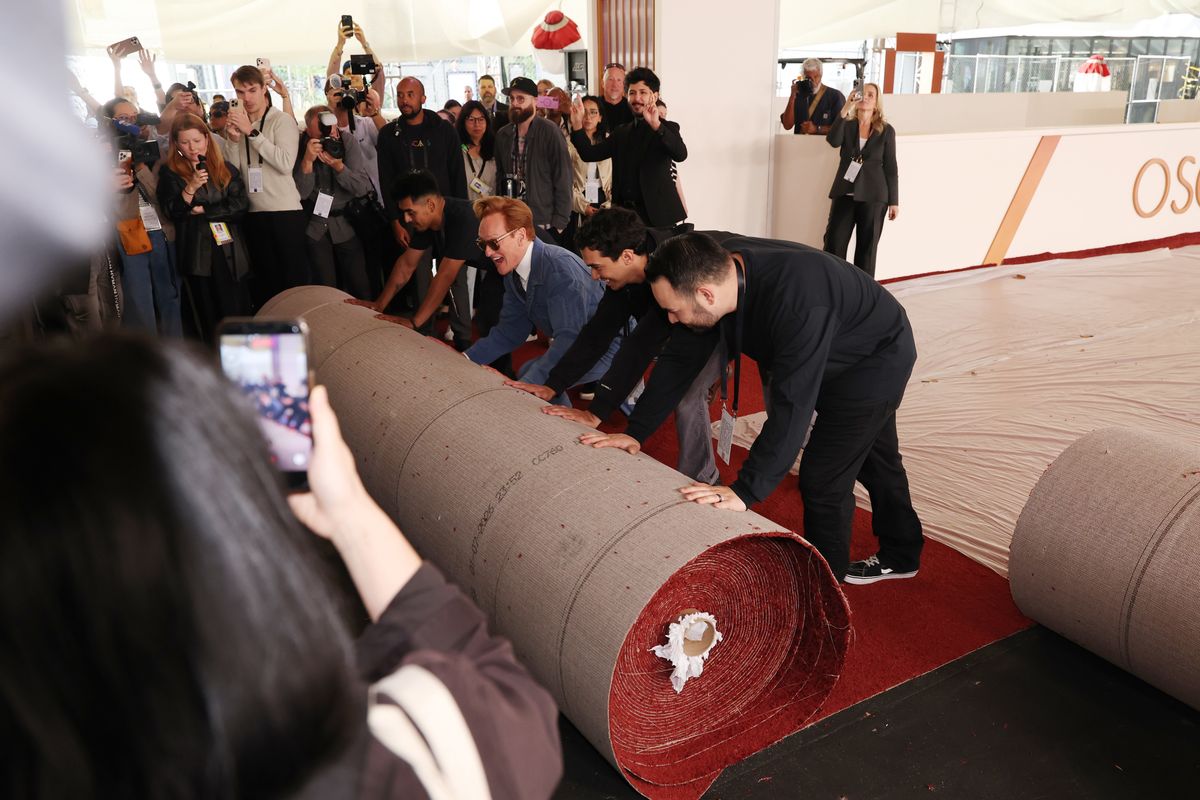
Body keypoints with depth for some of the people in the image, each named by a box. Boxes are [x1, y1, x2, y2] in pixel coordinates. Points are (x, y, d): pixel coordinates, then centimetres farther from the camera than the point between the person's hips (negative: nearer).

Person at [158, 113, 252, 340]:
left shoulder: (226, 169, 9)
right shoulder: (170, 174, 5)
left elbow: (240, 206, -1)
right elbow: (172, 213, -4)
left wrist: (203, 210, -6)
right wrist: (190, 188, -18)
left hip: (230, 254, 1)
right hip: (197, 257, -1)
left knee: (238, 315, 1)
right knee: (205, 320, 3)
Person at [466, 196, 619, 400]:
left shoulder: (560, 267, -28)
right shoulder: (513, 272, 1)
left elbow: (569, 338, -34)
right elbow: (510, 330, 8)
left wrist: (526, 383, -39)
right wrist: (467, 359, -5)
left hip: (606, 347, -9)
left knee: (531, 380, -20)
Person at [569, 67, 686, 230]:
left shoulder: (667, 128, 1)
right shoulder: (622, 131, 17)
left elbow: (681, 154, -19)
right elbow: (590, 154, 12)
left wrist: (657, 125, -31)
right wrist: (577, 125, -2)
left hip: (656, 215, -5)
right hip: (624, 212, 5)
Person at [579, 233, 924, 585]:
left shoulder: (798, 303, -45)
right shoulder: (716, 270, -21)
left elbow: (792, 404, -46)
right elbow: (680, 358, -14)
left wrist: (745, 491, -47)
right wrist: (635, 432, -16)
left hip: (877, 362, -8)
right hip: (834, 358, 8)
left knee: (823, 479, -8)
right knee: (875, 462, 24)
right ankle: (901, 558, 46)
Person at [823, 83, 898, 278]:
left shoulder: (886, 131, 2)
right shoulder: (847, 125, 6)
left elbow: (891, 168, 2)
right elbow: (833, 141, -16)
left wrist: (894, 201, -1)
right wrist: (845, 110, -21)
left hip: (872, 196, -1)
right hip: (845, 193, 1)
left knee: (867, 247, 5)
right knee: (834, 243, -4)